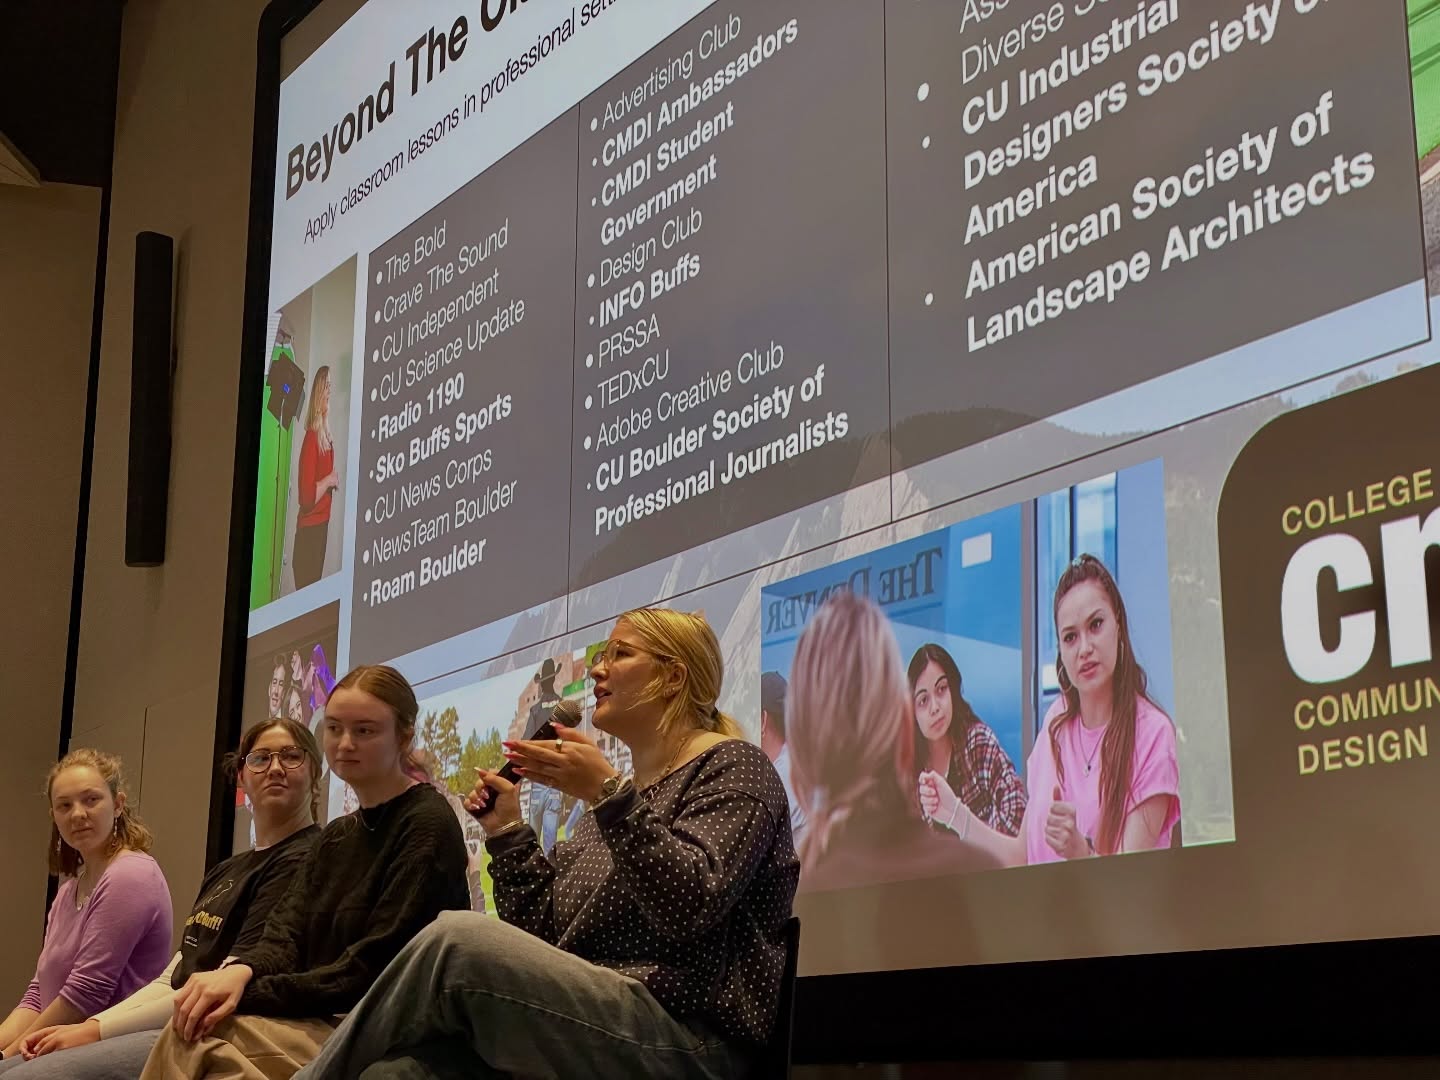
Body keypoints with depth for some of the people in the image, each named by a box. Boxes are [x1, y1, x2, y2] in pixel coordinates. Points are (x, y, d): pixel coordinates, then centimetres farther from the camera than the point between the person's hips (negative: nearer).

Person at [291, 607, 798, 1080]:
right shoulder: (616, 797, 24)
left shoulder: (732, 766, 3)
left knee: (458, 941, -26)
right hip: (587, 1029, 6)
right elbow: (545, 936, 17)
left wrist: (607, 793, -18)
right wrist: (507, 831, 10)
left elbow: (692, 910, -15)